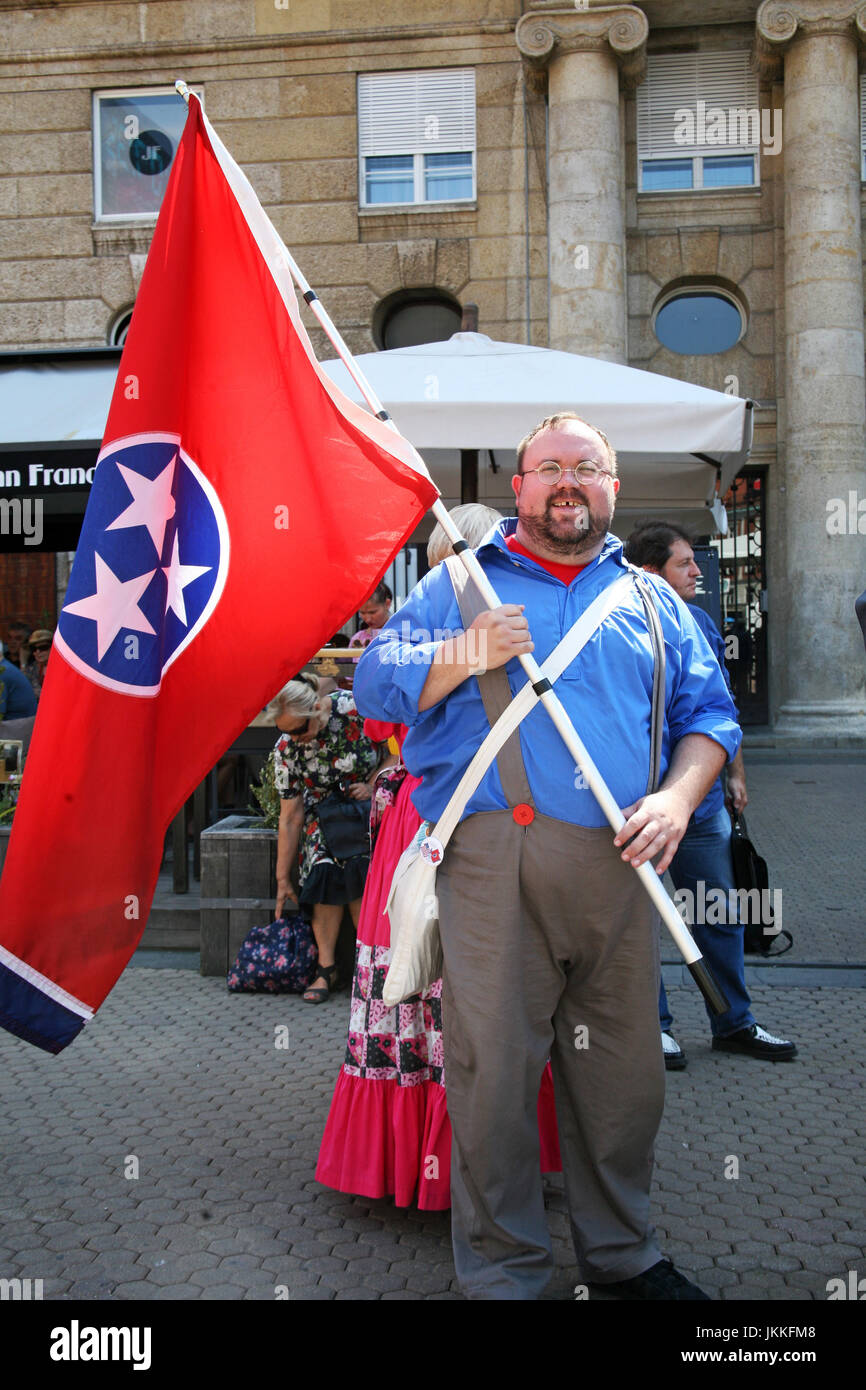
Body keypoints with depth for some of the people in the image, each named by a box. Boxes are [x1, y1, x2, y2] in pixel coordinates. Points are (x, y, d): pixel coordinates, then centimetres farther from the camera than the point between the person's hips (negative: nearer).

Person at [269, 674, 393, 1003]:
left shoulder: (355, 708, -25)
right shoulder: (285, 750, -16)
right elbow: (290, 817, -12)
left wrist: (372, 785, -20)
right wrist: (283, 880, -10)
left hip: (373, 800, -1)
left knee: (358, 869, -22)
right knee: (324, 870, -20)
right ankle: (326, 967, -11)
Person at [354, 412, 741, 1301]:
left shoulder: (652, 600, 19)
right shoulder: (459, 584, 13)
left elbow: (708, 713, 15)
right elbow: (375, 686, 6)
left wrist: (678, 797, -3)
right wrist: (468, 655, -9)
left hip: (617, 862, 3)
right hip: (493, 854, -3)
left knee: (624, 1068, 9)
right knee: (493, 1067, -2)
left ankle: (621, 1251, 29)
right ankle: (502, 1269, 15)